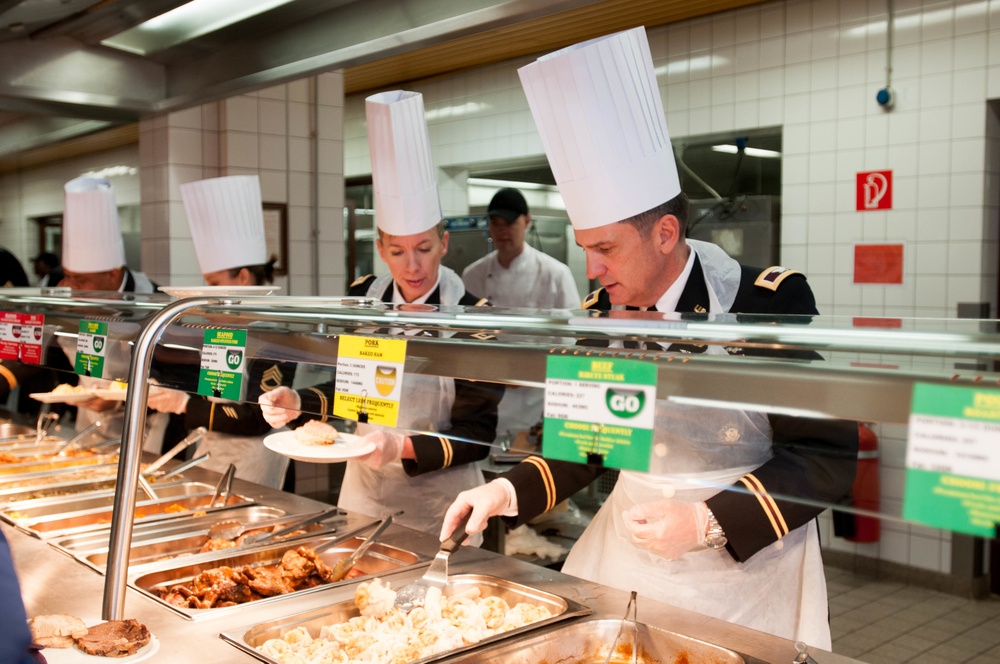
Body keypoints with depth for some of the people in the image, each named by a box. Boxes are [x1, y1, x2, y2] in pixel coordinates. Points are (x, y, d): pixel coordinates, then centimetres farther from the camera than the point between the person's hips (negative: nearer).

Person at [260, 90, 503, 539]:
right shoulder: (361, 299, -4)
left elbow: (476, 435, -15)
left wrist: (404, 447, -29)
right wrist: (298, 403, -10)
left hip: (438, 504, -4)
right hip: (363, 489, 4)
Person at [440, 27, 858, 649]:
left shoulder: (772, 304, -17)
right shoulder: (602, 316, -2)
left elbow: (829, 456, -14)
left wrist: (711, 522, -23)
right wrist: (508, 492, -6)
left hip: (745, 567, -4)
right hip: (626, 547, 5)